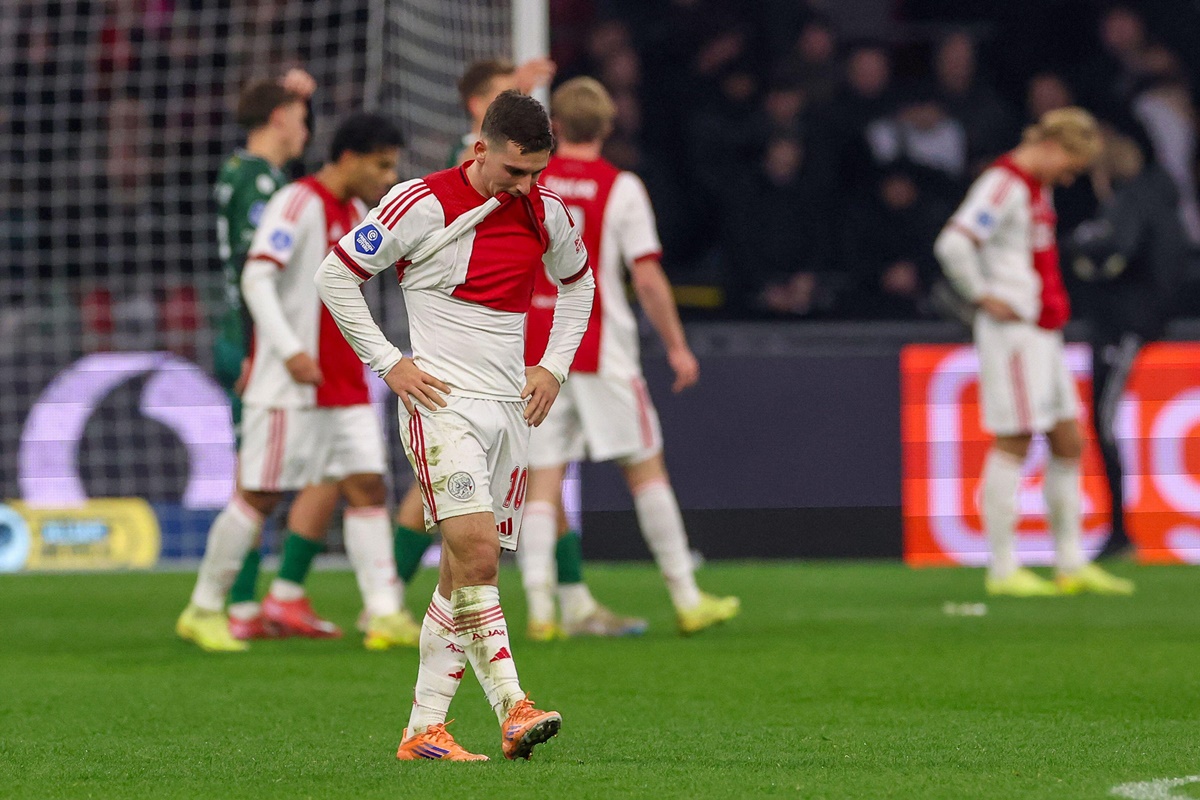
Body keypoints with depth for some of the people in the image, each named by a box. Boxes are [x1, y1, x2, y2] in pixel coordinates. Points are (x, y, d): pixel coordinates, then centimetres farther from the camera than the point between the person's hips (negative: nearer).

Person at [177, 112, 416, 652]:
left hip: (345, 385, 8)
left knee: (368, 487, -2)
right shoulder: (298, 203, -12)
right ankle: (203, 610, 9)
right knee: (259, 495, -2)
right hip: (289, 386, -8)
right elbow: (256, 278, -21)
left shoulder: (356, 211, 15)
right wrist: (289, 350, -29)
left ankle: (384, 615, -6)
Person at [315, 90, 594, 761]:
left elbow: (578, 281, 27)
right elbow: (336, 274, -3)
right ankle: (513, 707, -28)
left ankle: (425, 727, 7)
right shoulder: (424, 204, -10)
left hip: (510, 408, 6)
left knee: (467, 572, 4)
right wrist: (389, 363, -7)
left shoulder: (546, 210, 8)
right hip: (443, 403, -6)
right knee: (477, 550, -22)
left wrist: (555, 367, 15)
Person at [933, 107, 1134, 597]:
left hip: (1043, 333, 10)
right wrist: (984, 298, -17)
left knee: (1069, 443, 10)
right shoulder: (1004, 184, -14)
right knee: (1013, 444, -6)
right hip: (1013, 332, -10)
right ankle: (1003, 571, -2)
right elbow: (953, 244, -25)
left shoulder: (1039, 187, 16)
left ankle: (1071, 566, 16)